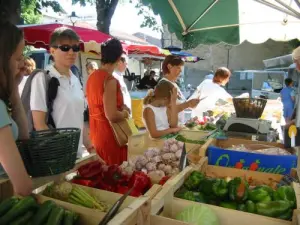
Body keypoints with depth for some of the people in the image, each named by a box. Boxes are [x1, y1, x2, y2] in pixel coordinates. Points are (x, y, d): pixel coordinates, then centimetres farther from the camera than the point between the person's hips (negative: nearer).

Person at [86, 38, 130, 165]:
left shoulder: (92, 77, 5)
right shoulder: (110, 80, -21)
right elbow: (112, 116, -26)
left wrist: (120, 107, 12)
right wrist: (125, 113, -7)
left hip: (95, 134, 8)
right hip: (109, 137, -8)